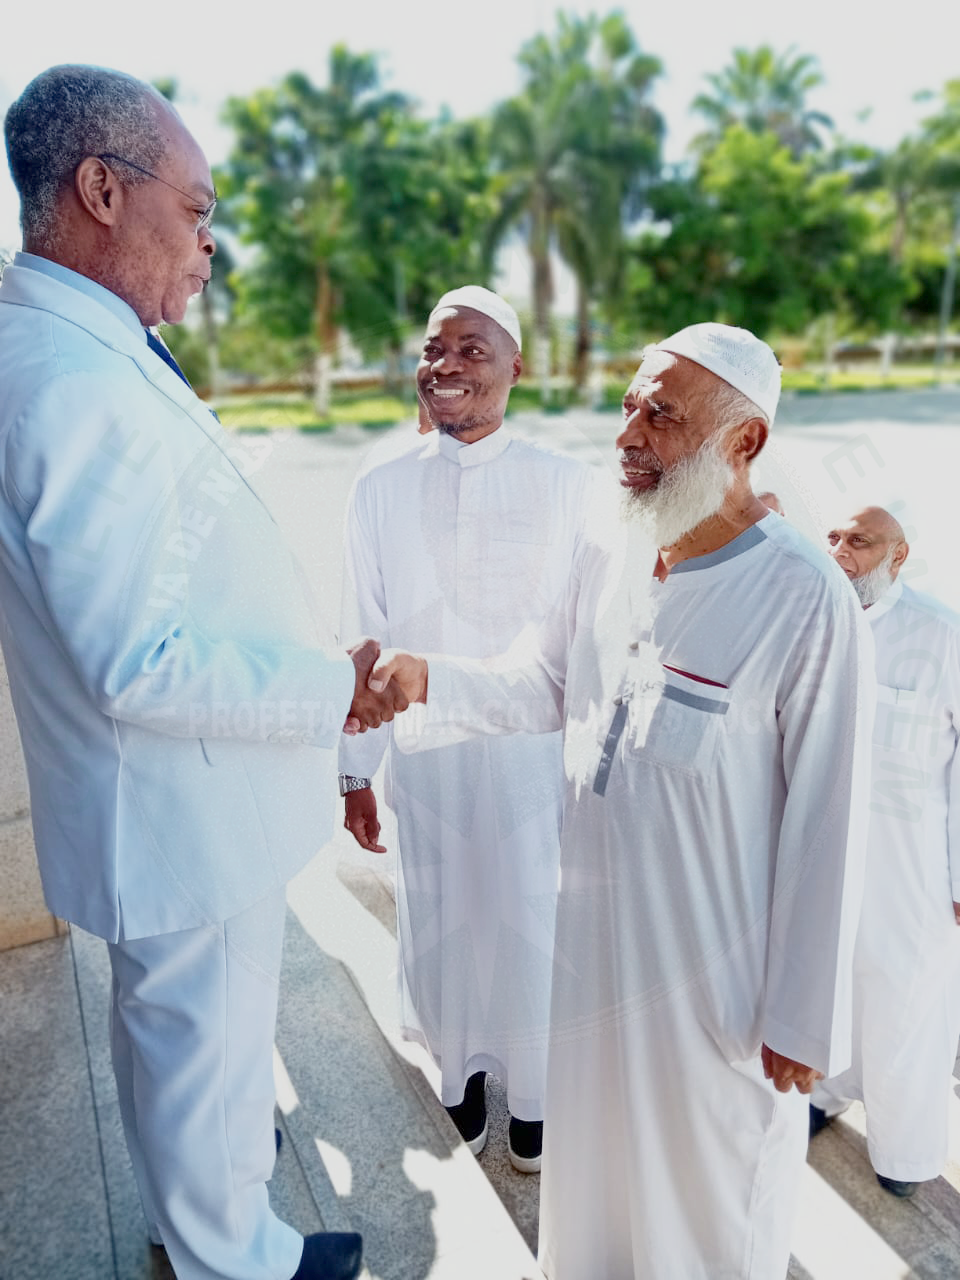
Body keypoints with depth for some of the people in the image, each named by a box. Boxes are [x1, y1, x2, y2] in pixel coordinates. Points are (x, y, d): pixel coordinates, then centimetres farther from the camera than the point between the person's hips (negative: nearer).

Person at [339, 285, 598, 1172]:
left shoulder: (565, 483, -8)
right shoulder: (381, 488, -4)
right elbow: (367, 637, 0)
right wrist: (356, 770, 3)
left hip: (533, 747, -1)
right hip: (424, 752, 2)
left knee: (530, 922, 14)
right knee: (440, 922, 18)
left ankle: (530, 1092, 42)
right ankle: (461, 1073, 47)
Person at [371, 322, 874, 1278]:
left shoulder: (806, 601, -22)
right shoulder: (612, 564, -2)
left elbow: (825, 828, -19)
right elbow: (540, 688, 6)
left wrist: (806, 1018, -12)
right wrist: (428, 681, -12)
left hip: (715, 963, -6)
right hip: (597, 932, 7)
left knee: (711, 1178, 20)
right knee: (593, 1142, 29)